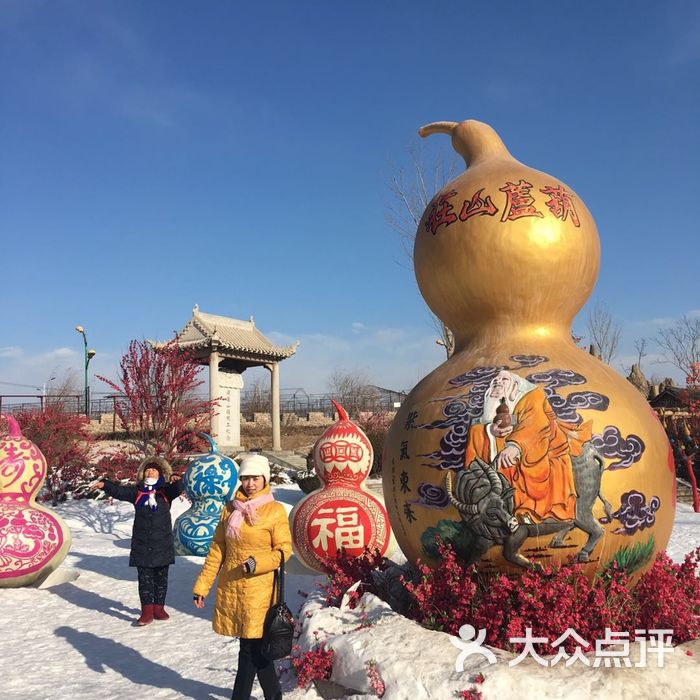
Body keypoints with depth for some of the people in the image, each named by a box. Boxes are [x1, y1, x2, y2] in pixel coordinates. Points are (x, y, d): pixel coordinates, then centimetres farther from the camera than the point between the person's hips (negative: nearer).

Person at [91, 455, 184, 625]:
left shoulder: (166, 491, 1)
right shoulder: (137, 491, 5)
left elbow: (179, 489, -17)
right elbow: (119, 491, -5)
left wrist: (176, 480, -39)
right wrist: (105, 484, -21)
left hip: (162, 544, 0)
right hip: (141, 544, 1)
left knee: (161, 578, 9)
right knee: (145, 579, 4)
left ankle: (158, 608, 22)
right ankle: (147, 611, 9)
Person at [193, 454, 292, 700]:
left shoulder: (275, 511, -7)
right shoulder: (230, 509, 7)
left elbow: (284, 550, -6)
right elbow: (216, 551, 9)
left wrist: (257, 563, -21)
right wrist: (202, 586, 7)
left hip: (258, 590, -4)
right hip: (229, 588, 5)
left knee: (251, 646, 1)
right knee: (255, 645, 13)